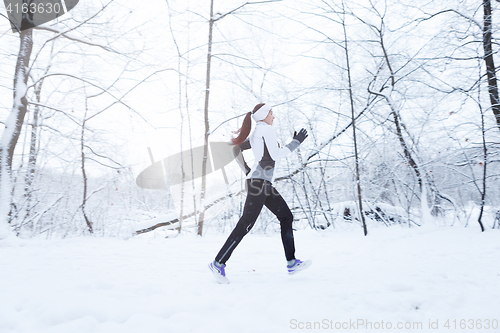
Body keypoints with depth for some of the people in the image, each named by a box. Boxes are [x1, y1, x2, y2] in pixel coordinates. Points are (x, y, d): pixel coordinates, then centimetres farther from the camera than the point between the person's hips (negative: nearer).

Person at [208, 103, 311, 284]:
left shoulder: (255, 135, 22)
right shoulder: (266, 129, -5)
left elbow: (237, 149, 25)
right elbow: (276, 155, -13)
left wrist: (247, 171, 21)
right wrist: (296, 142, -4)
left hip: (264, 183, 10)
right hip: (259, 182, -10)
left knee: (286, 216, 8)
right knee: (246, 224, -10)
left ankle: (292, 263, 9)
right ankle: (218, 263, -3)